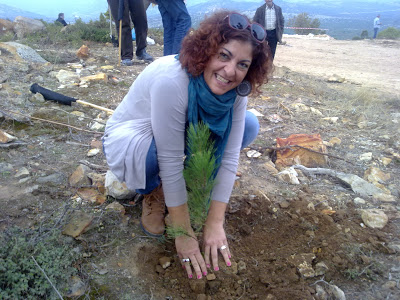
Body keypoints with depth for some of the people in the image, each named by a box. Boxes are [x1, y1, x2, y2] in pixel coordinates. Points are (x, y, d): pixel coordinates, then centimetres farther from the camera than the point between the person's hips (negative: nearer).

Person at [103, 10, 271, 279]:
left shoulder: (236, 89, -19)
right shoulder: (171, 80, -36)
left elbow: (229, 157, -18)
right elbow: (171, 162, -34)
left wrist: (215, 224, -20)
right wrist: (184, 235, -26)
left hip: (184, 136, 5)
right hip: (130, 138, -5)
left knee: (249, 126, -11)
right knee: (152, 149, -41)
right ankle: (154, 192, -4)